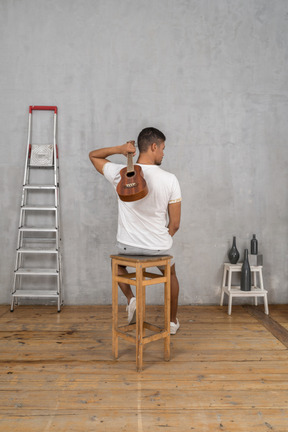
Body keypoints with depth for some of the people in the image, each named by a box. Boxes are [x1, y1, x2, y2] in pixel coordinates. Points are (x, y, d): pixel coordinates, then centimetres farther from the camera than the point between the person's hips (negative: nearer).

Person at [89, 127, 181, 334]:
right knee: (171, 274, 35)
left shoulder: (120, 173, -11)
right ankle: (173, 321, 41)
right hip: (160, 247, 0)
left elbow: (93, 155, 9)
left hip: (128, 247, 1)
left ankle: (131, 298, 16)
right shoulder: (170, 179, -14)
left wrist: (119, 149, -9)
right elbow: (175, 224, -9)